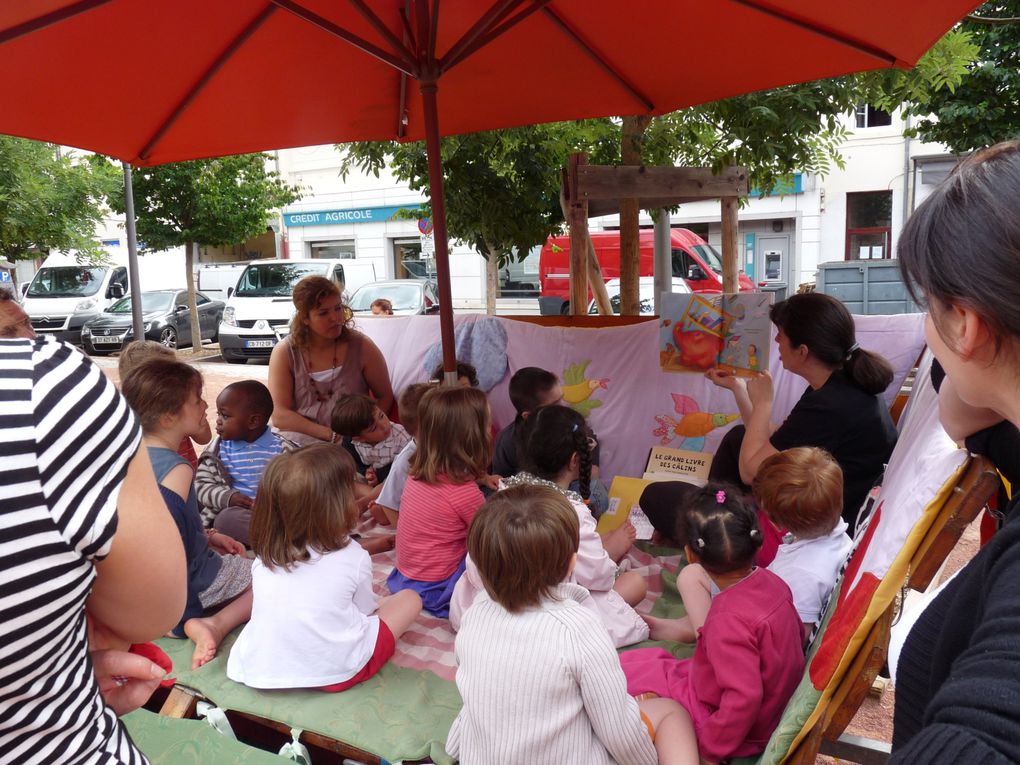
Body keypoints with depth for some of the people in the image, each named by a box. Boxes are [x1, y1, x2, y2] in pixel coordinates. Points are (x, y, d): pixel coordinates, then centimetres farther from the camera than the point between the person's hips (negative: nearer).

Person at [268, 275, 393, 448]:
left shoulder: (361, 347, 1)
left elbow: (385, 397, 8)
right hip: (299, 443, 2)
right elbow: (279, 415, -6)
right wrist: (330, 434, -17)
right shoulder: (284, 352, 0)